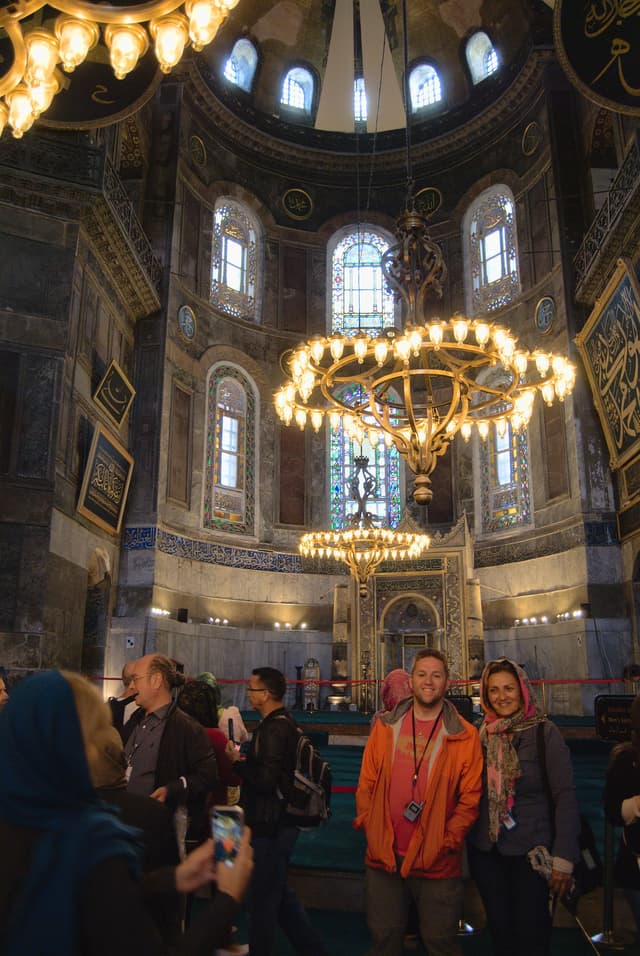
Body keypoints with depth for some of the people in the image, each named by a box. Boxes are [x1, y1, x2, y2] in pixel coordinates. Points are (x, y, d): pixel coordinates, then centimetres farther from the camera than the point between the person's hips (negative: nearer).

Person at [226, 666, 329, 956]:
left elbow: (265, 780, -27)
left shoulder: (273, 729, -22)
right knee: (279, 892, 21)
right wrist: (245, 761, 2)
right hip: (280, 822, 10)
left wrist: (237, 761, -14)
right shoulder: (285, 723, 9)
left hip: (270, 826, -10)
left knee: (263, 899, 5)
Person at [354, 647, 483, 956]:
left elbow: (470, 797, -4)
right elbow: (366, 784, 7)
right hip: (383, 858, 2)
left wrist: (448, 840, -12)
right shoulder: (385, 727, 4)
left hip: (437, 862, -2)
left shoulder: (464, 735, -3)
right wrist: (368, 826, -5)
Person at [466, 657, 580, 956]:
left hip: (531, 852, -4)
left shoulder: (544, 732, -11)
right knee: (499, 931, 16)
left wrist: (563, 858, -15)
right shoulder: (482, 734, 1)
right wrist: (463, 836, 1)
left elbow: (566, 797, -12)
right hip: (485, 851, 4)